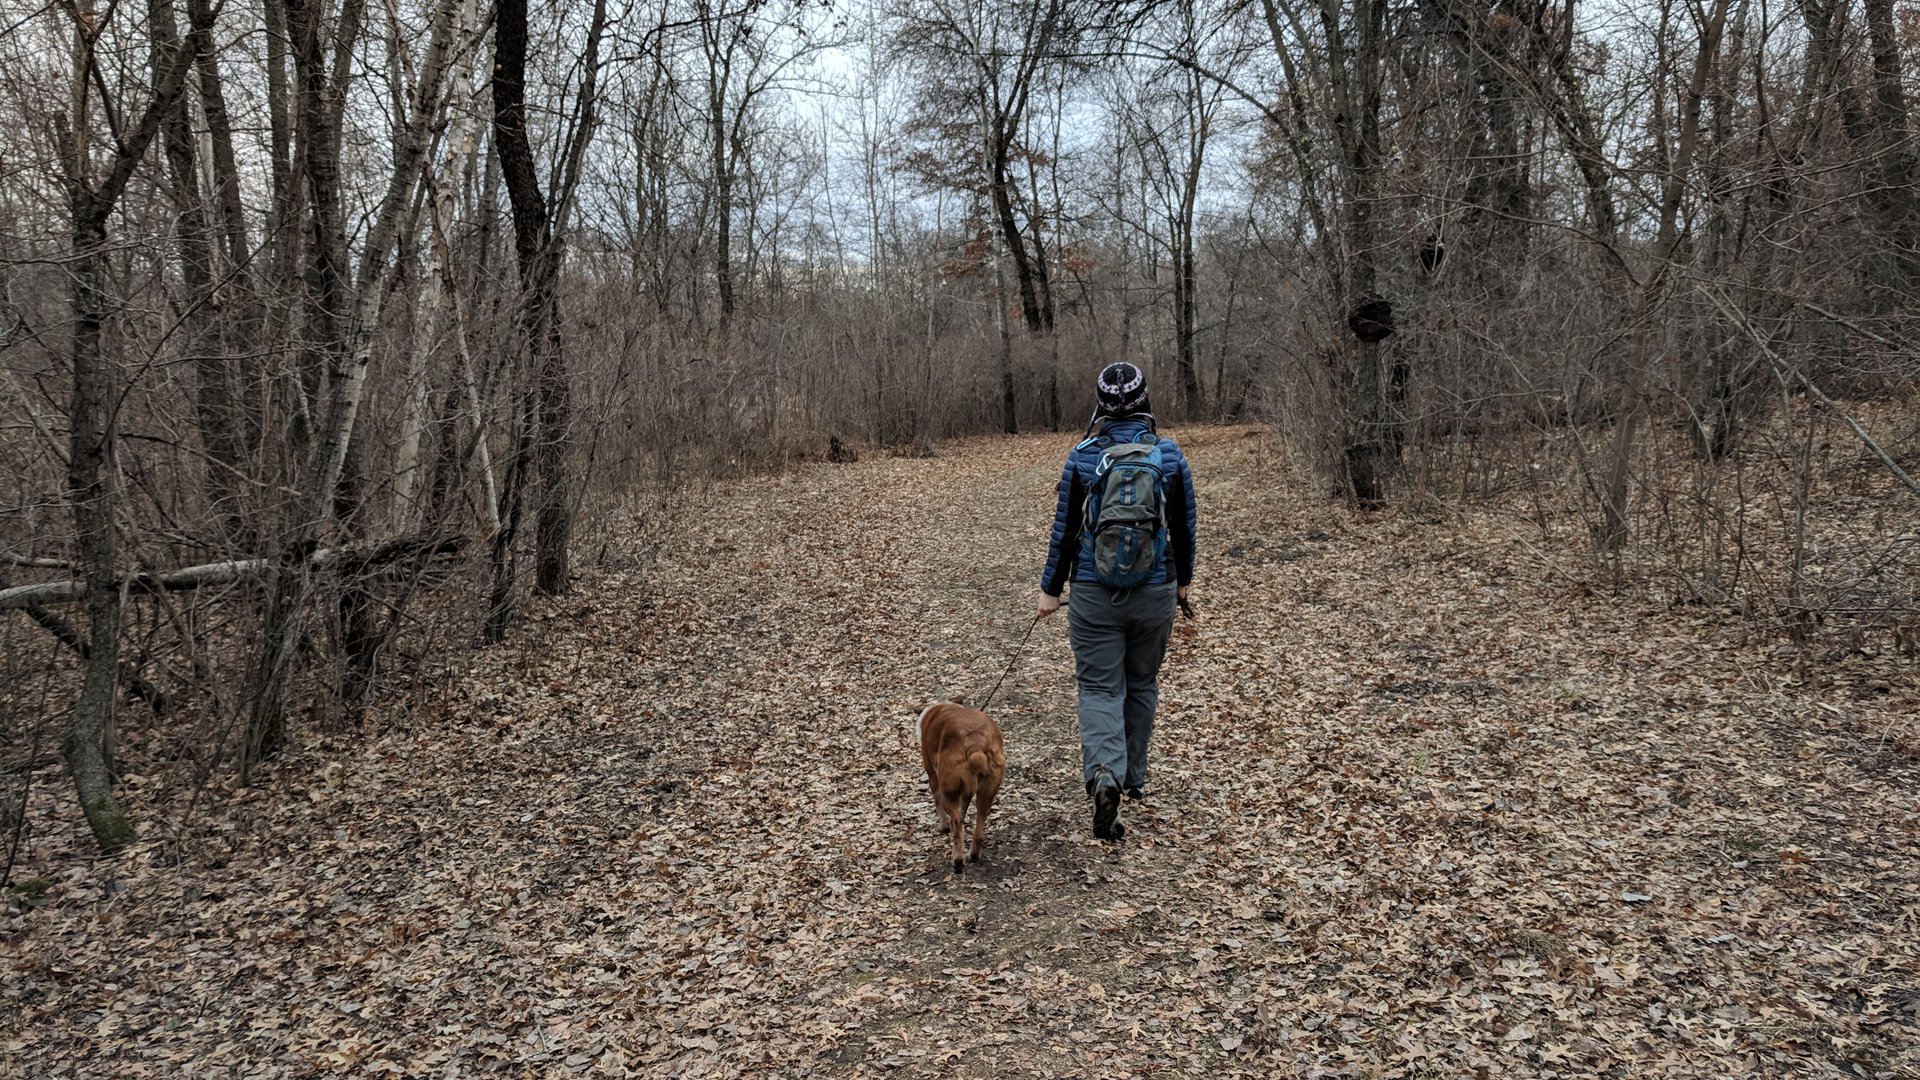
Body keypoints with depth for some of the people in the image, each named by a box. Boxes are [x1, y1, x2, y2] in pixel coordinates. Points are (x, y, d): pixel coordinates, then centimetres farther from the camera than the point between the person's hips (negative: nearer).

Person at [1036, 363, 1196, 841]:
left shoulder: (1083, 456, -7)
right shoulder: (1169, 454, -3)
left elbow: (1065, 528, -4)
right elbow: (1185, 525, 4)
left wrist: (1051, 588, 5)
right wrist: (1183, 579, 19)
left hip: (1095, 592, -2)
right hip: (1155, 592, 2)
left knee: (1100, 688, 3)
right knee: (1142, 683, 19)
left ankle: (1104, 775, -20)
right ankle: (1133, 778, 32)